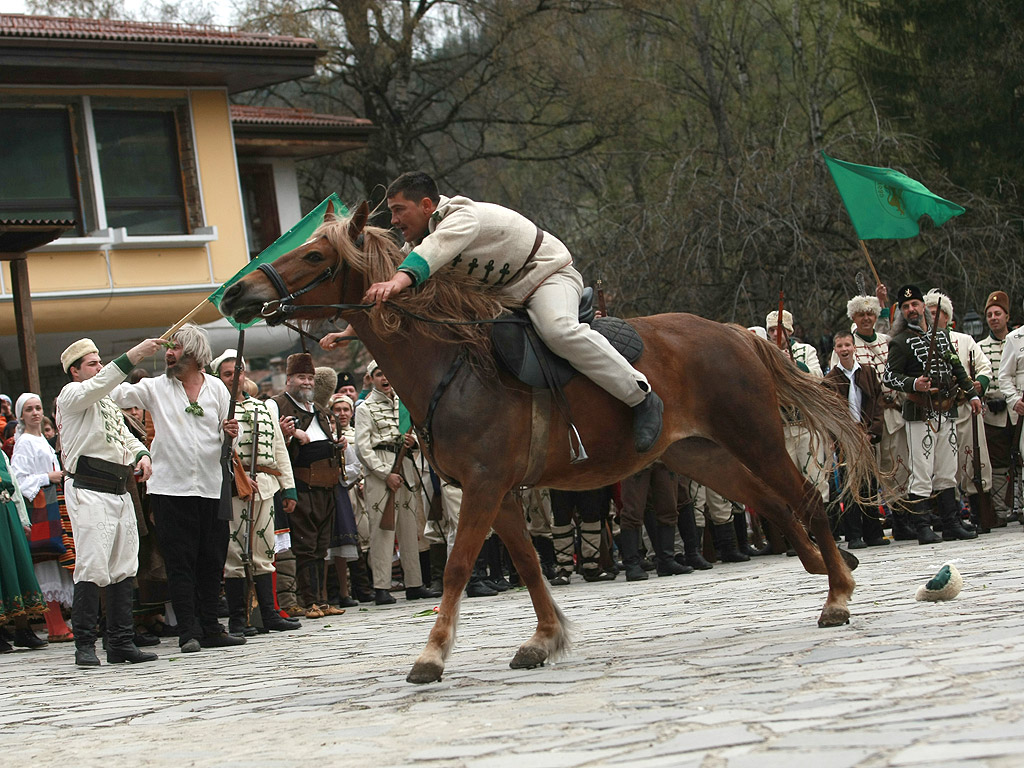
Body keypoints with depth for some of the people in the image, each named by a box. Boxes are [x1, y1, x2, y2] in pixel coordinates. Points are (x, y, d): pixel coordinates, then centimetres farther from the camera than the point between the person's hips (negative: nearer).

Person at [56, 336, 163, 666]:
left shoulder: (108, 403, 25)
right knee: (92, 568, -13)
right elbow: (101, 383, -20)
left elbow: (124, 435, 25)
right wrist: (134, 355, -28)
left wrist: (141, 454, 2)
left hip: (119, 492, 9)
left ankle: (121, 642, 10)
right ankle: (84, 645, -10)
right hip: (89, 492, -9)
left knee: (123, 569, 6)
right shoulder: (72, 395, -1)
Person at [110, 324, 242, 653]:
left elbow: (227, 435, 15)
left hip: (211, 487, 2)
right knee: (179, 562, -4)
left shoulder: (216, 387, 10)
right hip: (170, 487, -2)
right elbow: (118, 394, -8)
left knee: (212, 561, 6)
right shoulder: (155, 387, 5)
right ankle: (189, 632, -3)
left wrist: (230, 432, -7)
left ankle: (210, 628, 14)